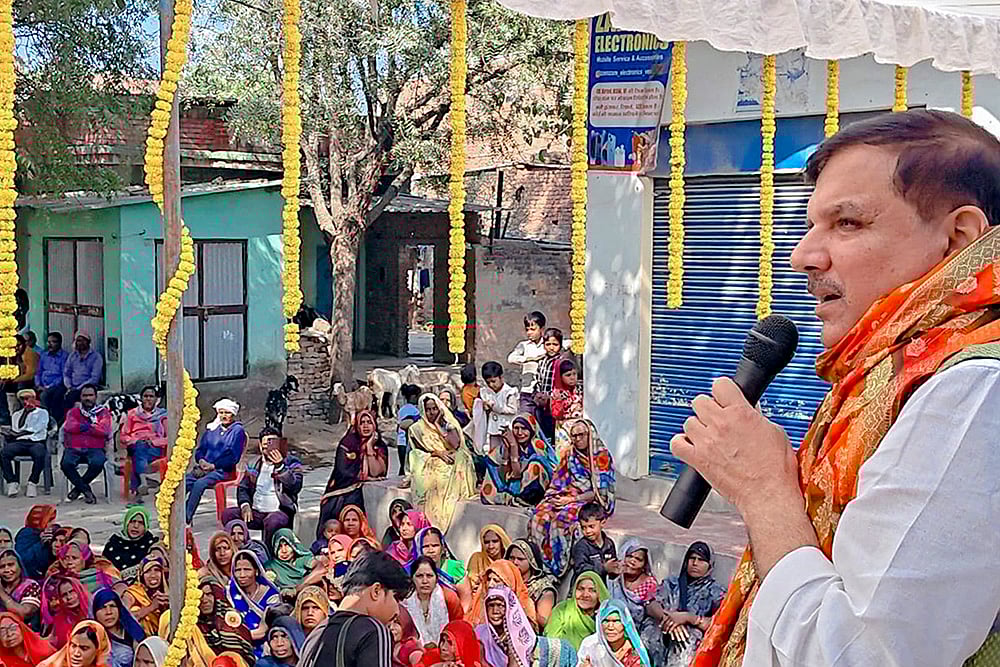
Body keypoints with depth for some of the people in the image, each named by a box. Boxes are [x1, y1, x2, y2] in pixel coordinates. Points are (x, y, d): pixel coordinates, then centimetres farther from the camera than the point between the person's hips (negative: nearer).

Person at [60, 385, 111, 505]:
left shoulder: (103, 412, 14)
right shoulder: (73, 412, 20)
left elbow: (105, 430, -4)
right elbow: (68, 427, -2)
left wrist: (83, 427, -3)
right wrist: (93, 427, -7)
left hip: (95, 449, -1)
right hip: (74, 449, 1)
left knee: (98, 463, -35)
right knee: (66, 464, -31)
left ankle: (78, 487, -8)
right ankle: (86, 491, -13)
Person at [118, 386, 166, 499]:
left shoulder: (162, 415, 15)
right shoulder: (132, 414, 19)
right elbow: (122, 436, 15)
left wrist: (153, 441, -11)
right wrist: (134, 441, -6)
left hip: (155, 449, -1)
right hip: (135, 446, 1)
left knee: (139, 452, -35)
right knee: (139, 446, -37)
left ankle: (136, 488, -50)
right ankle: (143, 482, -58)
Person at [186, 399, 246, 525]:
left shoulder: (238, 431, 1)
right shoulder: (212, 429, 18)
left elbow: (233, 457, -7)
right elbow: (200, 450, 20)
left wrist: (213, 466, -12)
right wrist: (201, 461, -3)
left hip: (223, 470, -6)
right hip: (204, 467, 6)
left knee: (199, 484, -31)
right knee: (183, 482, -21)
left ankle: (187, 519, -30)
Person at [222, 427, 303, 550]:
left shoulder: (292, 463, 2)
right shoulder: (254, 465, 16)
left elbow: (295, 487, -13)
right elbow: (242, 487, 18)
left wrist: (280, 466, -21)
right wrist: (245, 505, -2)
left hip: (280, 511, -5)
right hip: (255, 512, 5)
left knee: (273, 522, -39)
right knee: (228, 514, -17)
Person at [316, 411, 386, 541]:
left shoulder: (380, 446, 3)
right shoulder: (348, 442, -3)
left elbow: (375, 473, -11)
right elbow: (344, 470, -10)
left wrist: (369, 446, -13)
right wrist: (365, 477, -4)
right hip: (341, 490, -1)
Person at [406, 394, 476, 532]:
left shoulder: (449, 423, 13)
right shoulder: (417, 429, 12)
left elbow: (455, 445, -4)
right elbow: (419, 450, 2)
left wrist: (442, 425, -1)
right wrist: (438, 453, -13)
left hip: (452, 461, 2)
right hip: (429, 464, -2)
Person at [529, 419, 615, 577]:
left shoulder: (602, 456, -6)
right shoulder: (570, 456, 13)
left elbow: (600, 492, -11)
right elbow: (558, 483, 15)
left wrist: (571, 499, -16)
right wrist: (556, 497, -7)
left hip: (593, 502, -6)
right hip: (567, 497, 6)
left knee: (563, 517, -32)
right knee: (540, 514, -21)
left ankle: (558, 567, -23)